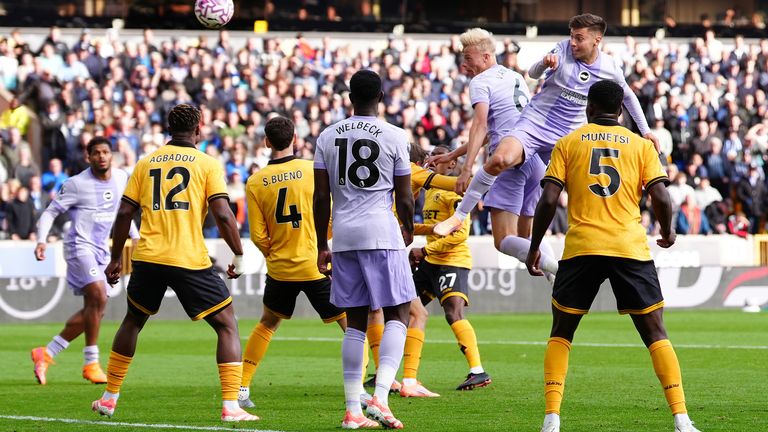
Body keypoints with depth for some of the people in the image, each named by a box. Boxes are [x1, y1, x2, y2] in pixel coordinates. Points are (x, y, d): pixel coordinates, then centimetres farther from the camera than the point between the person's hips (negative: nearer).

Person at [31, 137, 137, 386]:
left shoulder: (121, 178, 8)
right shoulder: (76, 184, -9)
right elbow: (50, 212, -6)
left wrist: (136, 236, 21)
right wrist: (41, 240, -20)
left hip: (101, 251, 8)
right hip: (80, 245, -7)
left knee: (93, 310, 7)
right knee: (98, 297, -23)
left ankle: (46, 354, 16)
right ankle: (91, 363, -15)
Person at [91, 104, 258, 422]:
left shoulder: (146, 163, 12)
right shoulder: (207, 164, 2)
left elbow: (124, 213, 8)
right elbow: (222, 214, -8)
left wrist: (116, 259, 17)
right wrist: (238, 256, 2)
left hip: (147, 259, 4)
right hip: (190, 261, -4)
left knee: (133, 321, 27)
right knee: (227, 325, 6)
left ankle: (110, 398, 31)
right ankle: (231, 406, -7)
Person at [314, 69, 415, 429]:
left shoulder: (328, 137, 7)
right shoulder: (394, 137, -2)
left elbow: (321, 197, 7)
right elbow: (404, 198, 2)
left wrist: (322, 246, 15)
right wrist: (407, 231, 21)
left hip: (344, 236, 4)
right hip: (382, 232, -4)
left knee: (355, 322, 9)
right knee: (397, 315, 3)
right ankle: (380, 396, -14)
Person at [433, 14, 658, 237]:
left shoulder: (611, 70, 0)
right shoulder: (565, 49, -6)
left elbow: (628, 96, 18)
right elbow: (532, 73, -6)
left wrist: (645, 130, 21)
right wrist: (545, 63, -29)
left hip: (567, 137, 4)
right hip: (533, 124, -3)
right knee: (500, 159, -29)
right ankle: (458, 217, -20)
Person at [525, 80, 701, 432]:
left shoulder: (568, 143, 7)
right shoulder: (641, 146, 8)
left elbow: (548, 199, -1)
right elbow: (660, 197, -2)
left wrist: (534, 247, 9)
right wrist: (667, 232, 17)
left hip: (581, 250, 0)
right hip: (631, 250, 0)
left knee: (560, 334, 13)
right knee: (656, 334, 6)